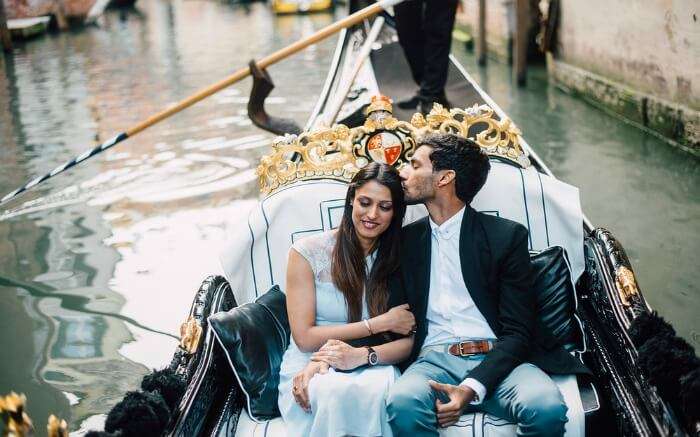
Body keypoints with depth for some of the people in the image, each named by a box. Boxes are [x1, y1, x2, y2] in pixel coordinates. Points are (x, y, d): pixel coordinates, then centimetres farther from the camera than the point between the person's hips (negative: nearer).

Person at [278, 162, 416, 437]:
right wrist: (380, 323, -9)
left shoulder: (397, 259, 5)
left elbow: (407, 340, 0)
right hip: (308, 367, -2)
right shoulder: (307, 252, -4)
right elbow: (305, 339, -6)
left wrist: (361, 355, -22)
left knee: (379, 391, -36)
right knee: (337, 392, -38)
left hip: (372, 367, 2)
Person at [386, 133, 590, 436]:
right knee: (402, 403, -34)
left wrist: (471, 388, -18)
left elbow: (517, 332, -3)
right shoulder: (406, 240, 14)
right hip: (435, 359, 1)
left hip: (495, 359, 0)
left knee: (546, 408, -32)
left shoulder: (507, 236, 3)